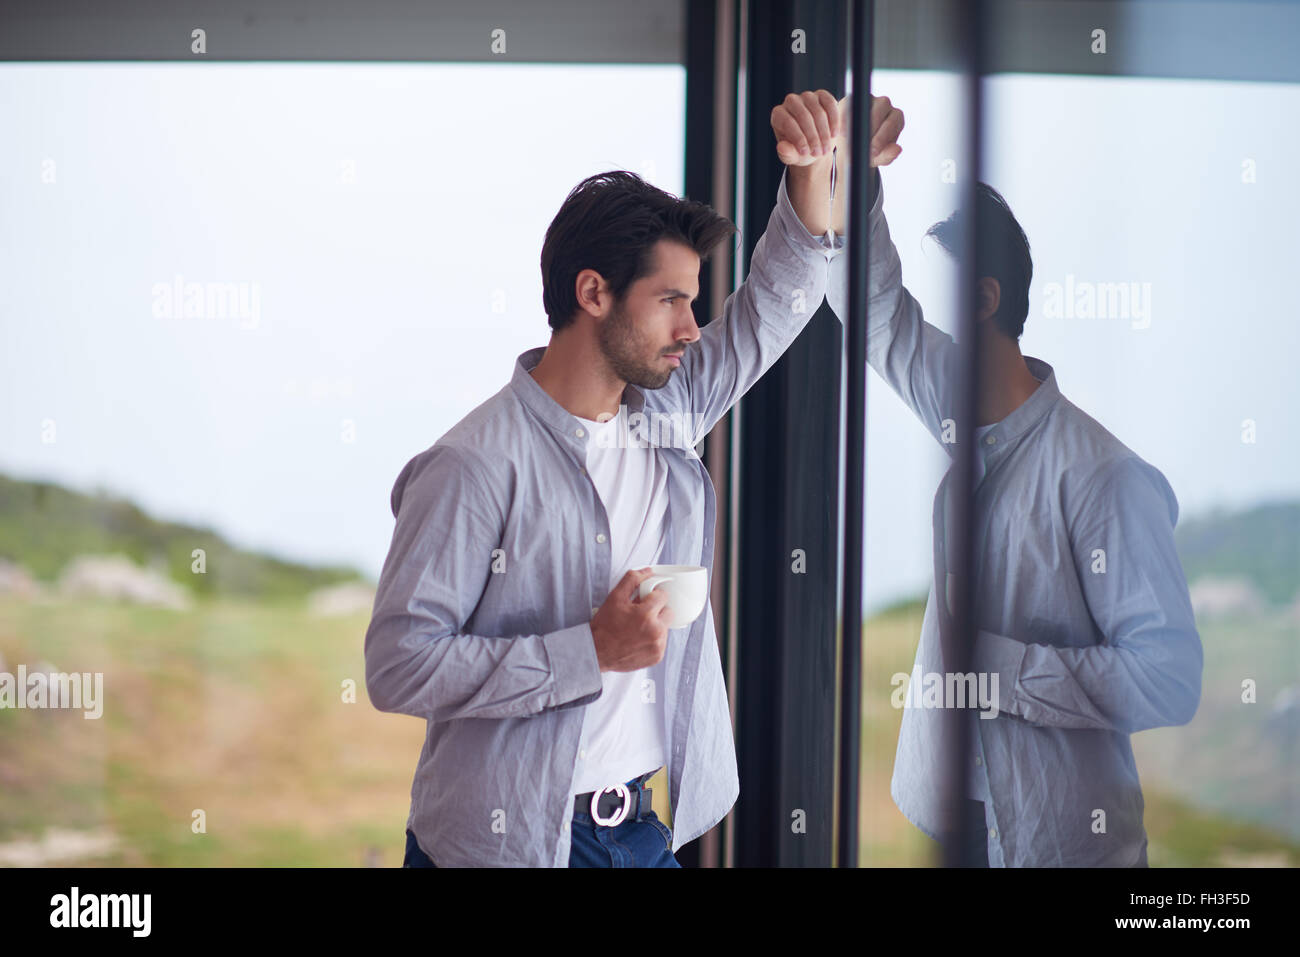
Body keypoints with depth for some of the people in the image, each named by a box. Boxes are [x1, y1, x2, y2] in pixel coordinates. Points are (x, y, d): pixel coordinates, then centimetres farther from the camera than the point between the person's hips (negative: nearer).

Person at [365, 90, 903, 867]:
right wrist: (588, 652, -22)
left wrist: (815, 163, -3)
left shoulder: (667, 416, 5)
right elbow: (397, 665, -21)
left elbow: (779, 295, 13)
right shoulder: (474, 466, -18)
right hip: (511, 841, -6)